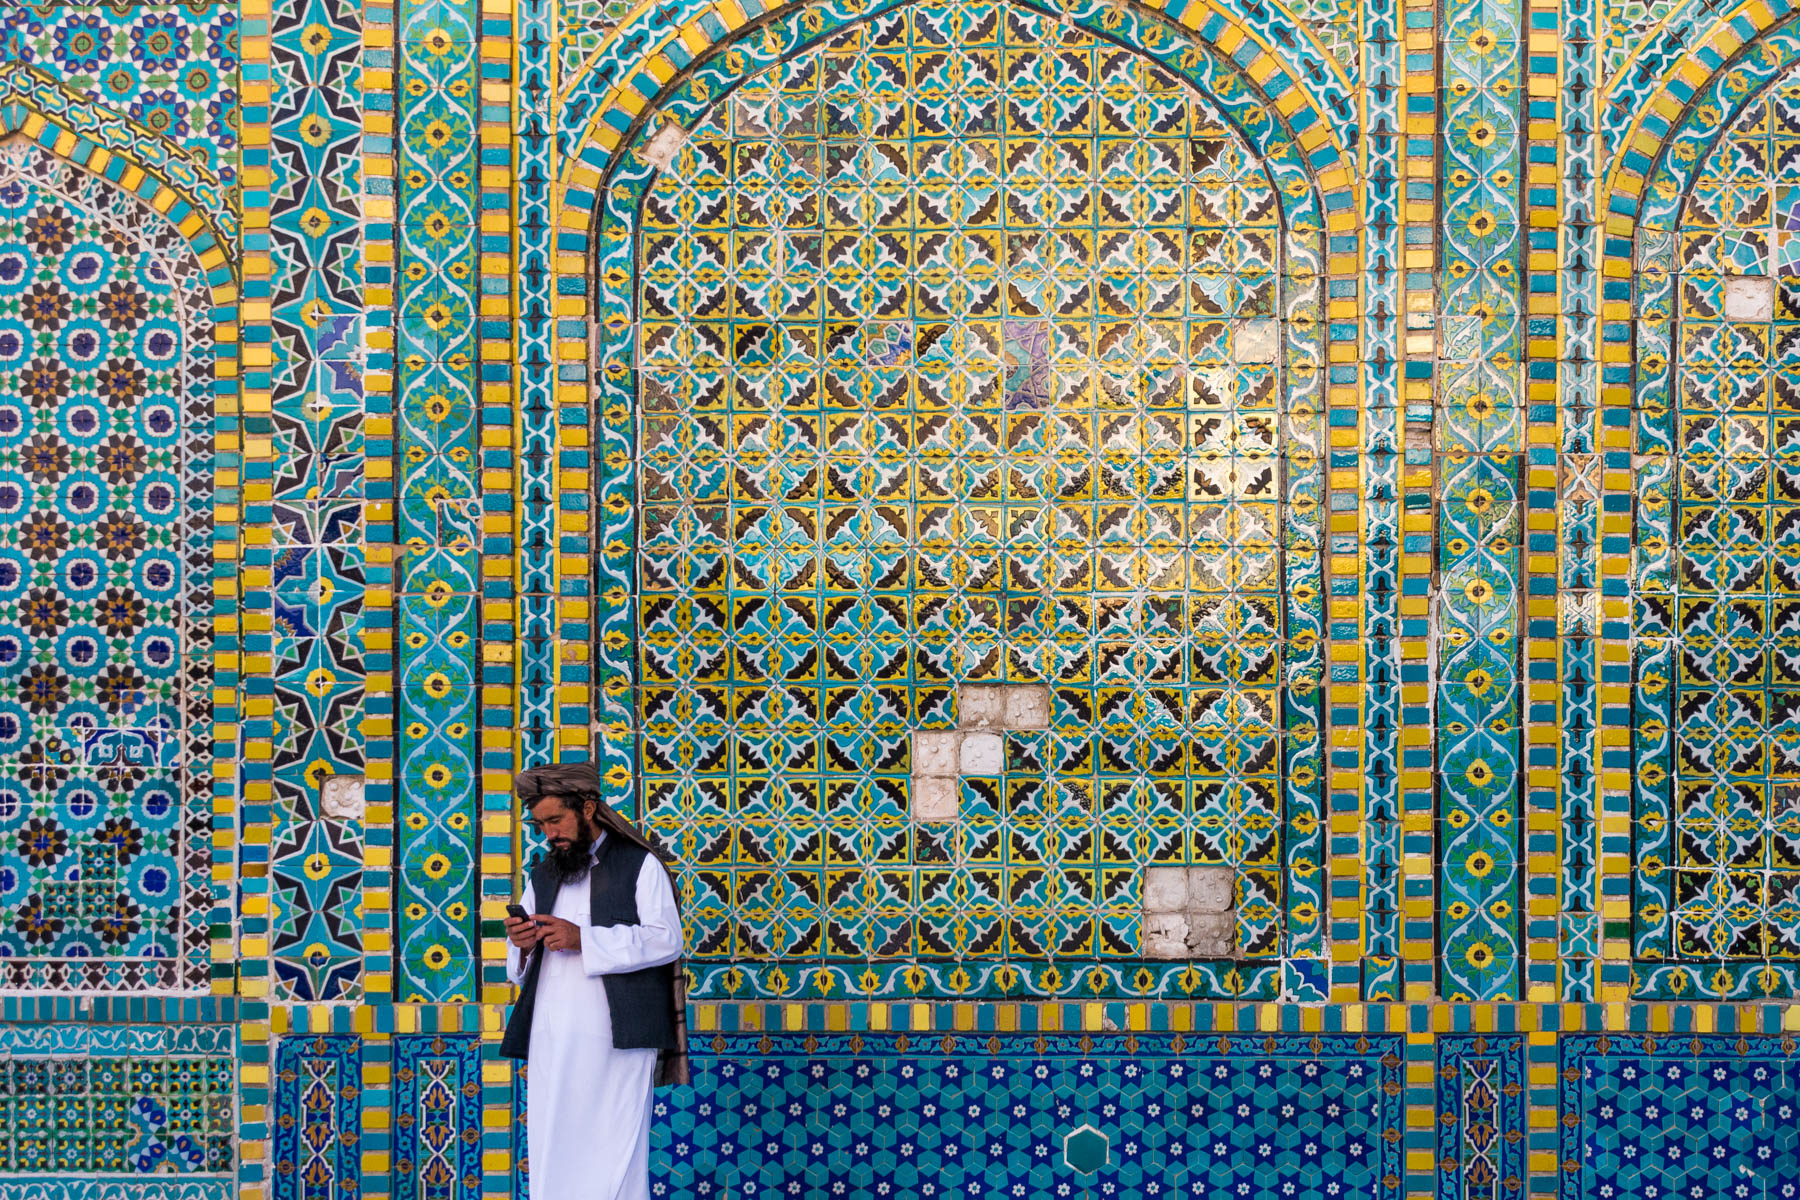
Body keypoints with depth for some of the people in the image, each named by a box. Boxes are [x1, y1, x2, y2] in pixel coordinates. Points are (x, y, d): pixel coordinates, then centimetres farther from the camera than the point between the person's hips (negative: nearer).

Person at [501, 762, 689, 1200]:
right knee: (553, 1157, 0)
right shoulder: (542, 877, 21)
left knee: (614, 1155, -8)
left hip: (616, 1039, -5)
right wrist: (521, 945, -4)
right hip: (552, 1042, 5)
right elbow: (519, 969, 21)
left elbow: (666, 940, -8)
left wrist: (583, 940, -15)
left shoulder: (639, 865, 5)